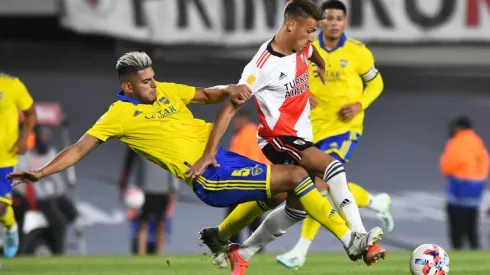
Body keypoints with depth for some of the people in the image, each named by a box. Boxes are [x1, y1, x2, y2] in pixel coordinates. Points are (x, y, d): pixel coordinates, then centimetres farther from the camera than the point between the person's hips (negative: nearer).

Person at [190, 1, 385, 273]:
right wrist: (210, 153, -25)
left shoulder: (303, 49, 0)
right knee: (333, 167, -28)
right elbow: (230, 107, -21)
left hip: (302, 139, 9)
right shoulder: (264, 64, -21)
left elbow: (318, 60, 29)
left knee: (298, 208, 9)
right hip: (279, 138, -9)